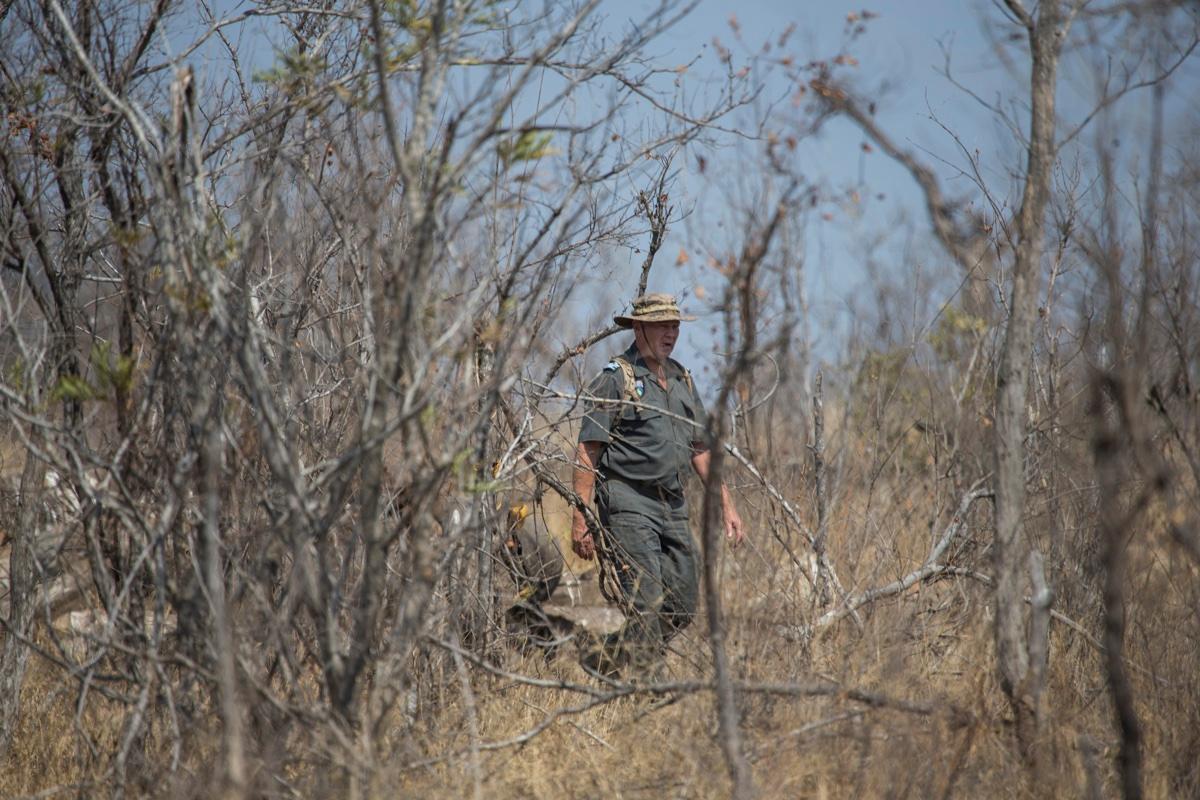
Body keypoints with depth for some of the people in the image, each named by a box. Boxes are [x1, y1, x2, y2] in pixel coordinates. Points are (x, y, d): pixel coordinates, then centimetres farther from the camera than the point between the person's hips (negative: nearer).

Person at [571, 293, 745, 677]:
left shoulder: (682, 379, 15)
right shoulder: (615, 378, -7)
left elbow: (701, 450, 21)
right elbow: (587, 452, -10)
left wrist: (727, 506, 14)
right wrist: (581, 518, -17)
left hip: (673, 507, 8)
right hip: (629, 504, -8)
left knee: (682, 608, 8)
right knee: (647, 605, -12)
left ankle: (603, 659, 22)